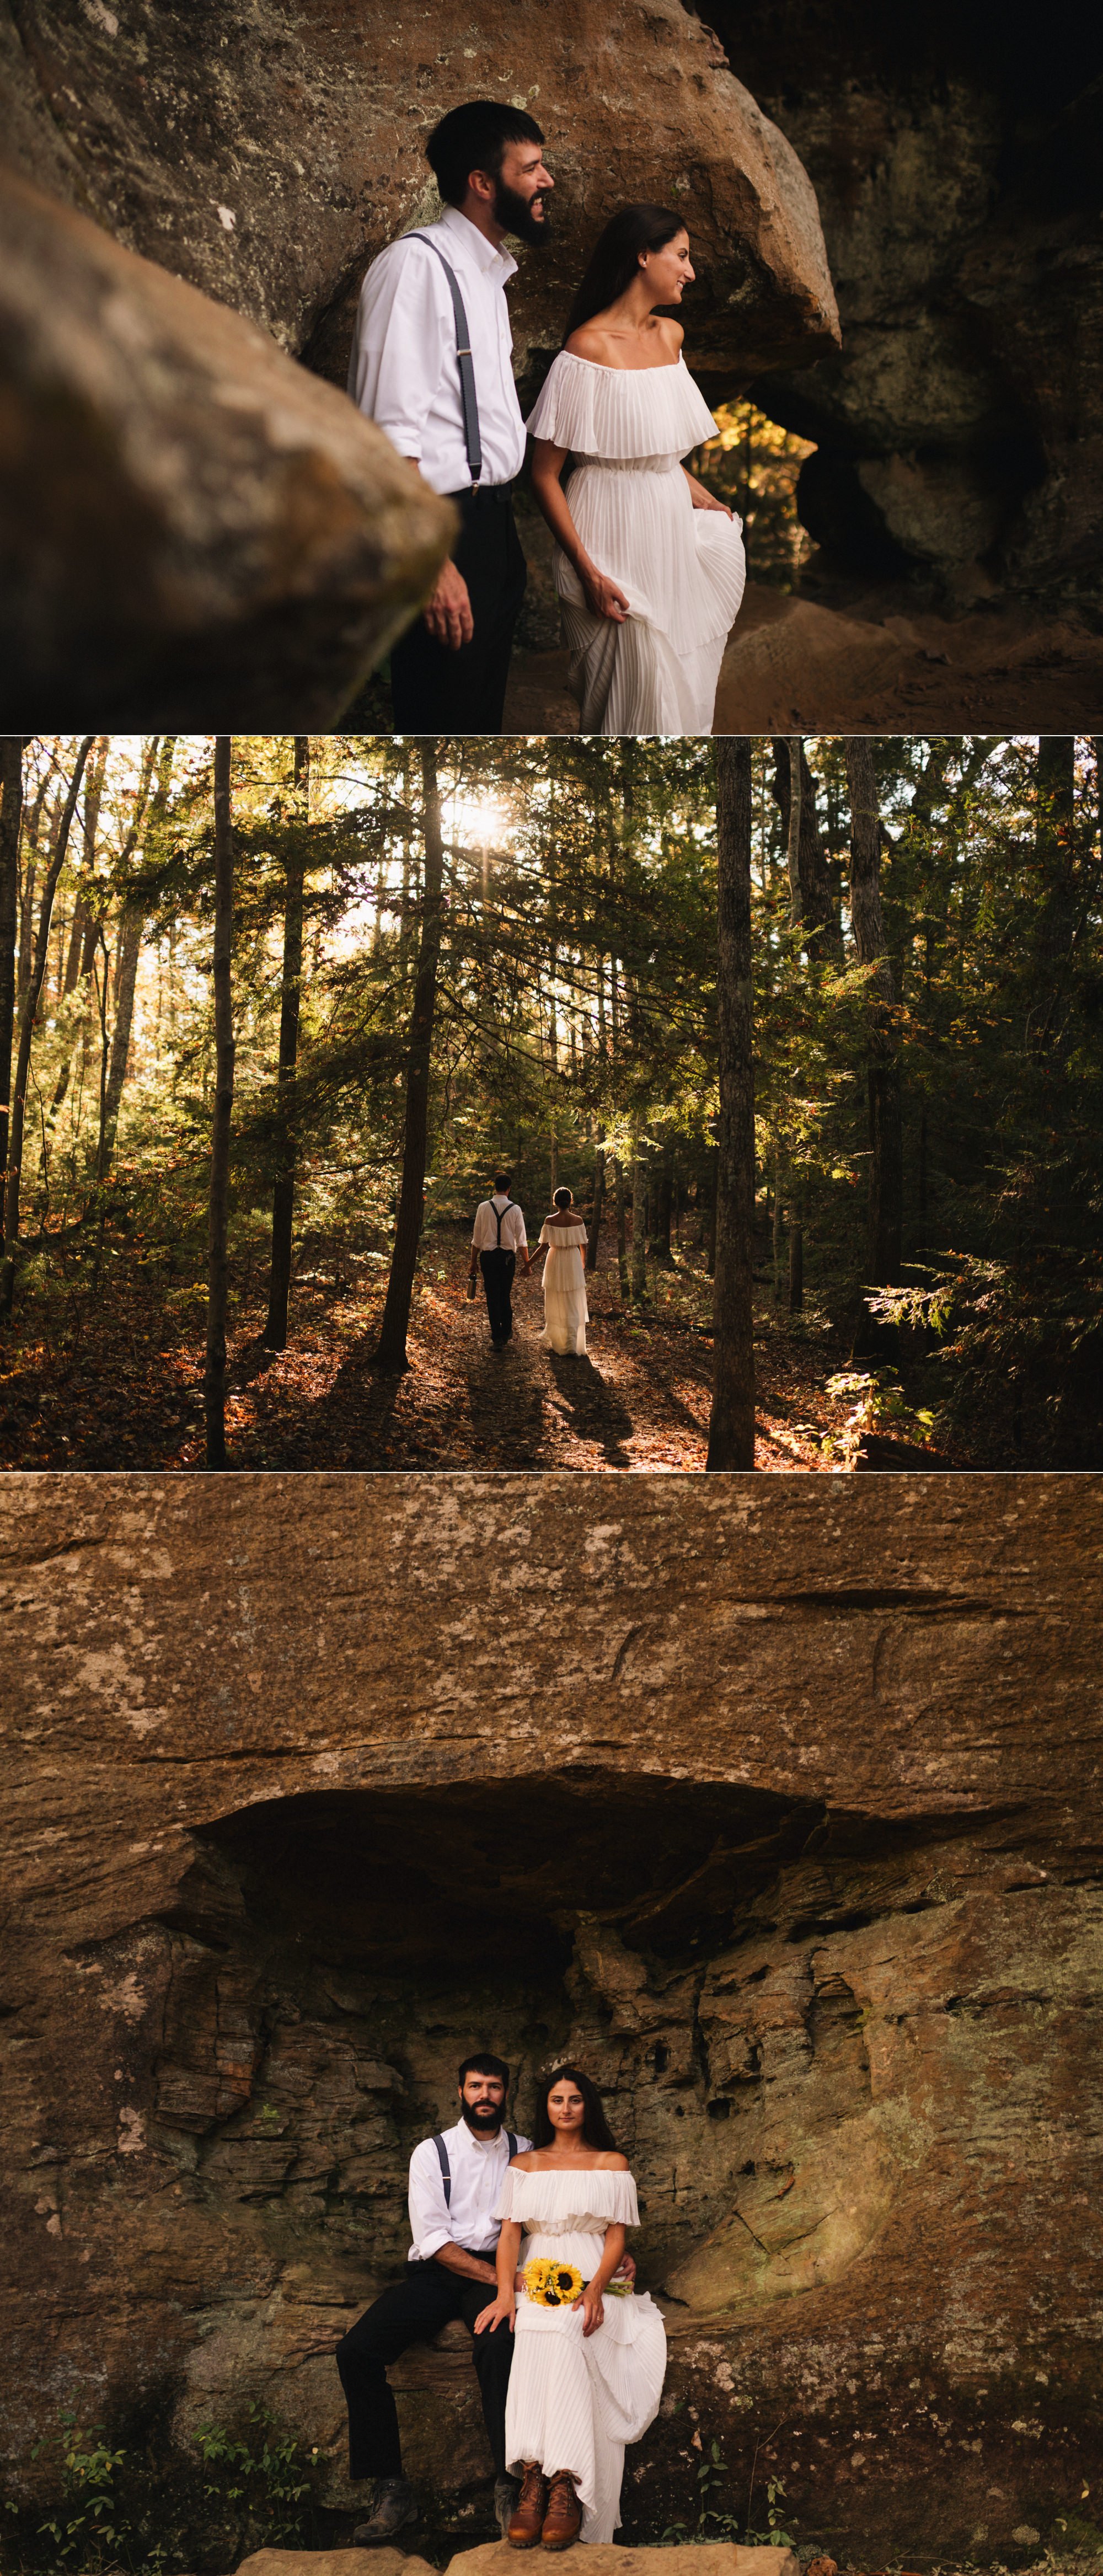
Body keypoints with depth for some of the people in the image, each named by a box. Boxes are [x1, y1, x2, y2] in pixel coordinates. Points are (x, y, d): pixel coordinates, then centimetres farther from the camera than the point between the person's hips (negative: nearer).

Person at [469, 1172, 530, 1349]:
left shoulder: (483, 1207, -5)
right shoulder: (515, 1209, -6)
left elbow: (477, 1238, 0)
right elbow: (521, 1240, -4)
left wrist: (474, 1261, 9)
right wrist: (527, 1263, 3)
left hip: (488, 1256, -1)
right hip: (508, 1256, 1)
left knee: (493, 1296, 4)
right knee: (506, 1295, 18)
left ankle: (497, 1338, 2)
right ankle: (507, 1333, 32)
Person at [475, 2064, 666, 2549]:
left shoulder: (611, 2164, 15)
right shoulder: (523, 2164, 20)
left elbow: (616, 2238, 7)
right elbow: (509, 2234, 9)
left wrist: (596, 2289, -13)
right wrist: (506, 2293, -9)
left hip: (590, 2284, -1)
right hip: (536, 2284, 1)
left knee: (564, 2336, -36)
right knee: (536, 2336, -35)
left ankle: (555, 2481, -41)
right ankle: (544, 2481, -42)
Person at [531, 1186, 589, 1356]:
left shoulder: (550, 1221, -12)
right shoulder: (578, 1221, -6)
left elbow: (544, 1246, -12)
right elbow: (583, 1246, 1)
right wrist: (582, 1263, 20)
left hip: (555, 1265, -1)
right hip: (573, 1265, 1)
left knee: (554, 1305, 13)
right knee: (573, 1307, 7)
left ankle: (554, 1342, 22)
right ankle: (573, 1346, 3)